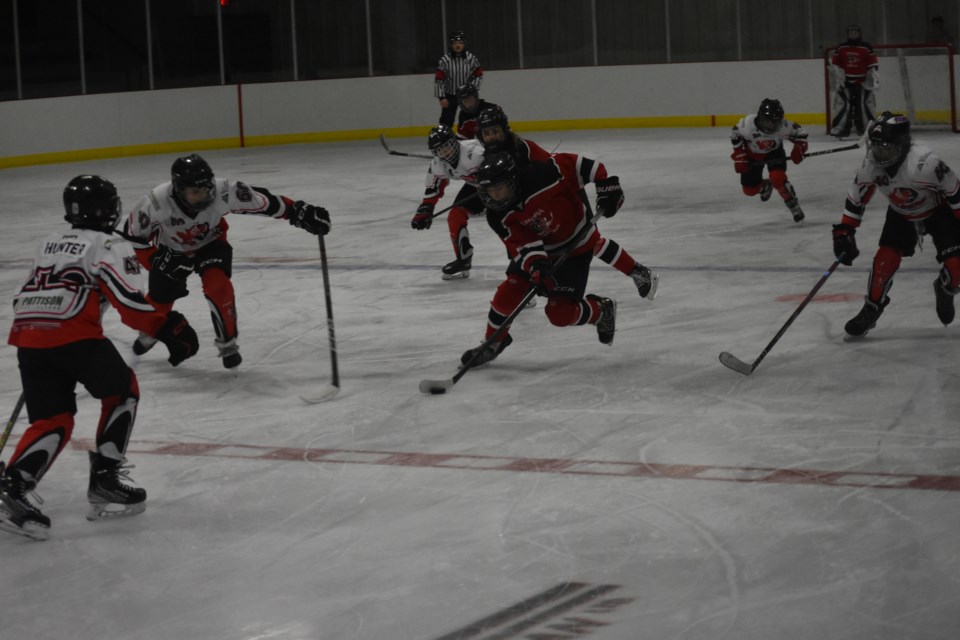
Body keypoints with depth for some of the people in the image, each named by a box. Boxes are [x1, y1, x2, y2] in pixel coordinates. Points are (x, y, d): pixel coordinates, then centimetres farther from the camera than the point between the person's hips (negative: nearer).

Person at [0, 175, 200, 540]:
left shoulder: (49, 244, 27)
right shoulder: (109, 246, 4)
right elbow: (131, 304, -8)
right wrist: (171, 329, -3)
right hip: (72, 334, -6)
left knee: (52, 420, 10)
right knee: (122, 390, 18)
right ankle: (105, 480, 11)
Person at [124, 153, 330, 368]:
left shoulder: (223, 191, -37)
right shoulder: (155, 203, -38)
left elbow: (263, 201, -26)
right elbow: (133, 234, -21)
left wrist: (299, 212, -27)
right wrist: (157, 260, -25)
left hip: (210, 243, 0)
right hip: (170, 250, 1)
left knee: (217, 286, -25)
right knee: (160, 299, 13)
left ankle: (227, 343, -5)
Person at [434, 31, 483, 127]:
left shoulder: (471, 58, -10)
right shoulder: (445, 60, -17)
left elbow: (478, 75, 1)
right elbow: (438, 80, -14)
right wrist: (441, 97, -16)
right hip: (450, 95, -2)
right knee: (446, 121, -3)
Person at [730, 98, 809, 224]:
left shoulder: (783, 126, -34)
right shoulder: (748, 124, -37)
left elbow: (799, 133, -13)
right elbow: (735, 135, -14)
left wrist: (799, 148, -28)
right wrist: (739, 156, -11)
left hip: (774, 152, -1)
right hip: (752, 154, 1)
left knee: (777, 178, -29)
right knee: (750, 190, 3)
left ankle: (794, 206, -8)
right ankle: (765, 185, 41)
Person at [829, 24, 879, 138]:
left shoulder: (866, 48, 2)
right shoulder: (840, 48, 7)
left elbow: (873, 65, 1)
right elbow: (834, 64, 9)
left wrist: (874, 80, -4)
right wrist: (837, 77, 1)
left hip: (862, 82, -1)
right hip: (845, 82, 1)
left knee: (865, 104, -3)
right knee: (842, 104, -6)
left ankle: (868, 127, 3)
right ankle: (839, 128, -6)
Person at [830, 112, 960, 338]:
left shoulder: (924, 162, -41)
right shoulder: (871, 164, -22)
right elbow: (856, 197, -5)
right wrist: (844, 231, -6)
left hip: (939, 210, -4)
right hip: (902, 215, 4)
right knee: (885, 258, -12)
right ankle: (871, 310, 5)